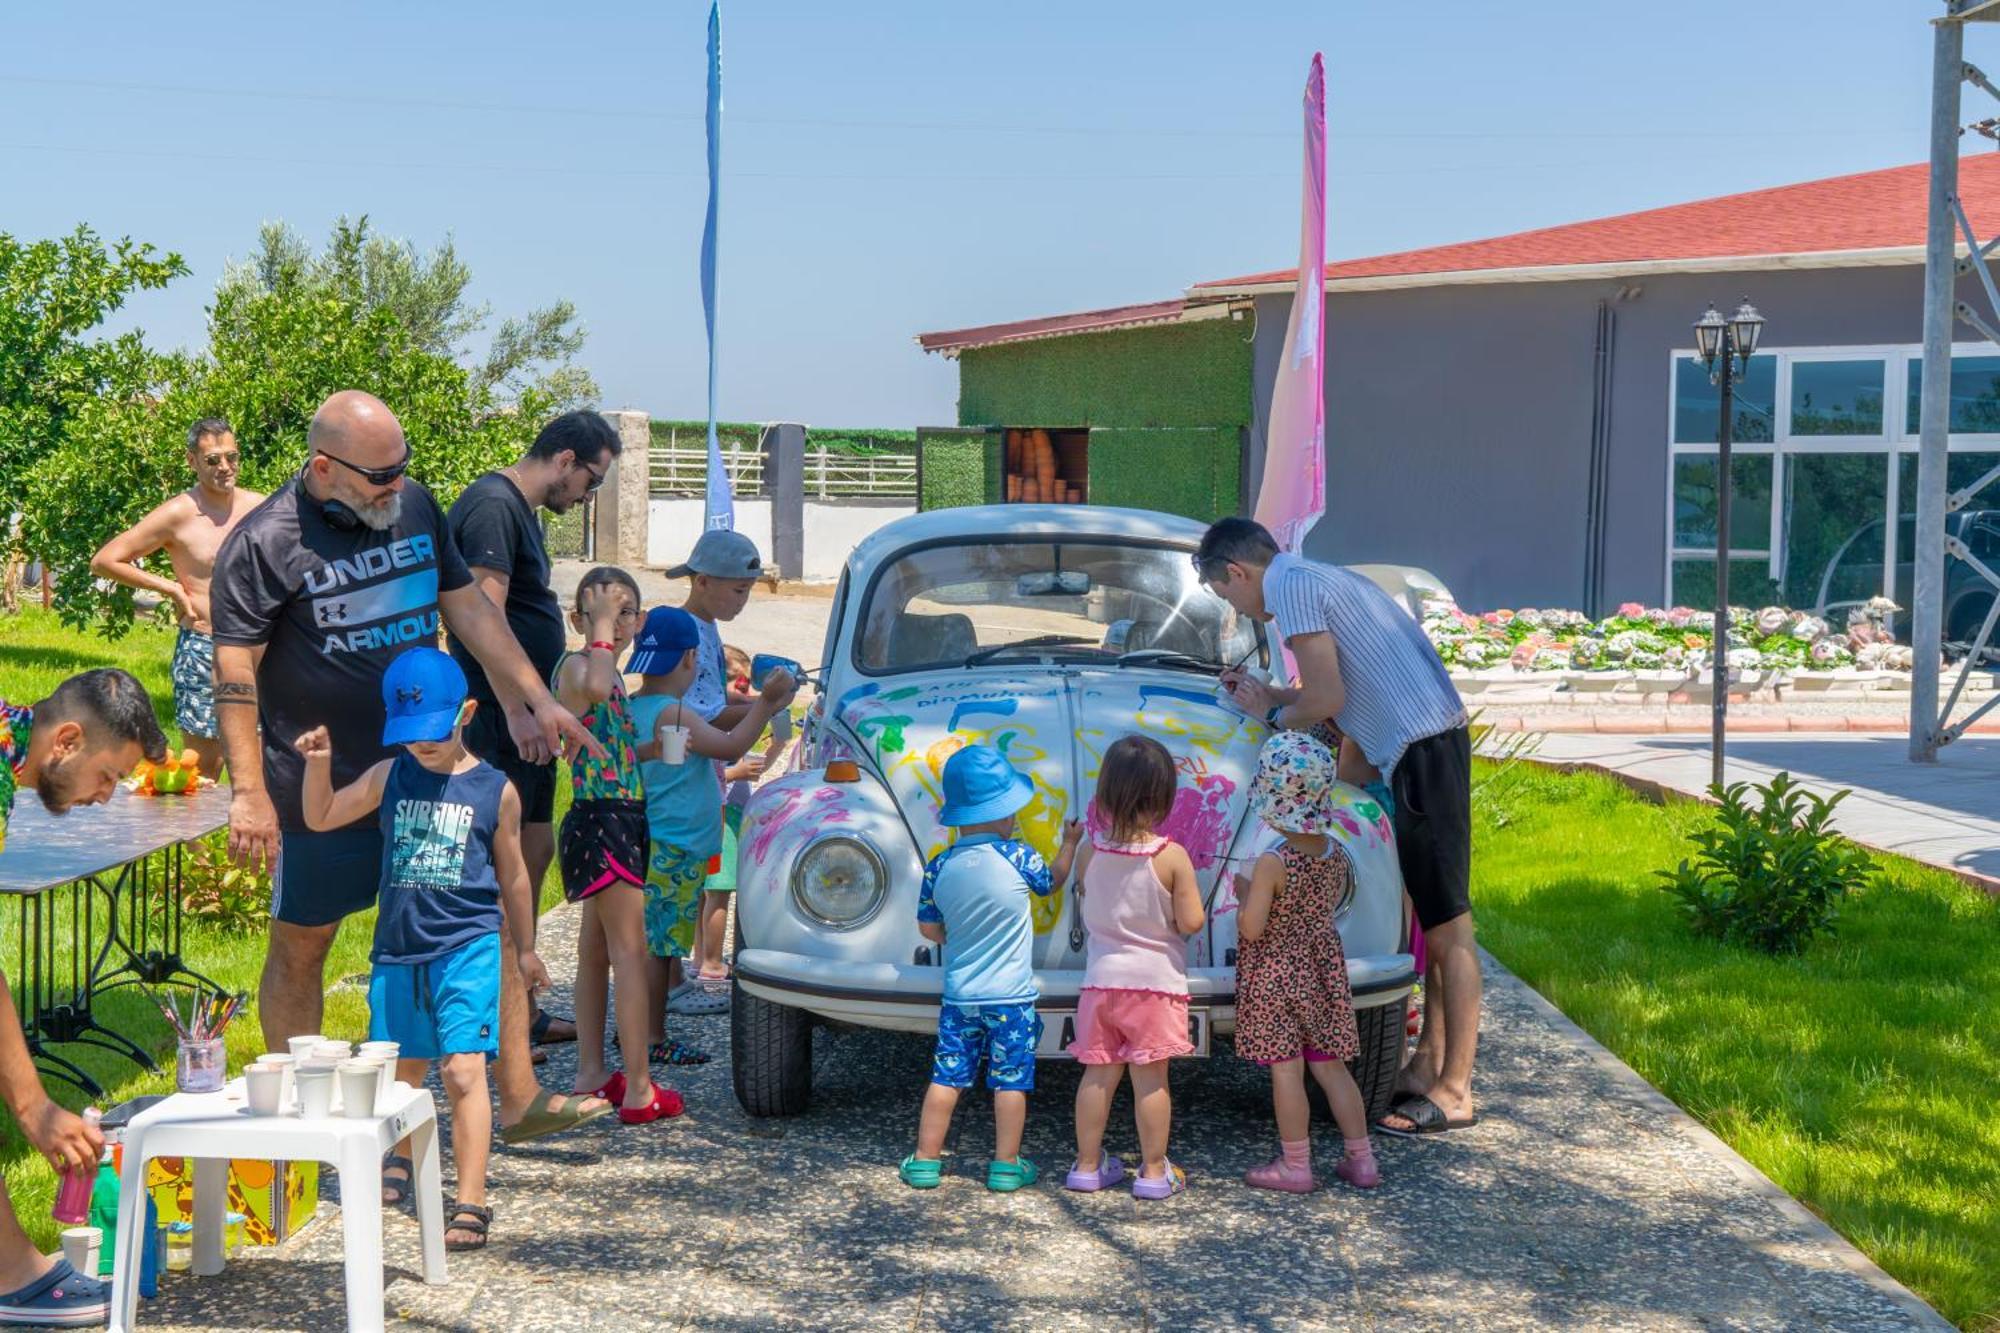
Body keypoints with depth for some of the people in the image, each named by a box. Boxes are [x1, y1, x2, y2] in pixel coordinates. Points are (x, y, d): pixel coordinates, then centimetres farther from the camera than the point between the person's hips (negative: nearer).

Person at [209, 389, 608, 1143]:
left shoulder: (415, 508, 5)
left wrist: (535, 700, 11)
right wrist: (249, 793, -19)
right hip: (324, 789, -5)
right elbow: (235, 674, -13)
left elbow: (469, 609, 14)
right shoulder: (264, 544, -12)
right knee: (300, 948, 7)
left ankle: (519, 1098, 14)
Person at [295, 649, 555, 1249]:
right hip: (398, 949, 4)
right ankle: (400, 1160, 44)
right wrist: (319, 764, -7)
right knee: (401, 1067, 17)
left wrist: (524, 948, 16)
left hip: (467, 949, -4)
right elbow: (321, 817, 12)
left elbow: (511, 873, 9)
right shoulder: (389, 778, 5)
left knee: (462, 1069, -14)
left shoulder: (495, 790, -1)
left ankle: (470, 1202, -13)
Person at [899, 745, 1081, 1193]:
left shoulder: (939, 867, -5)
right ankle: (1006, 1165, 12)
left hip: (958, 996, 3)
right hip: (1012, 996, -3)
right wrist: (1070, 843, 24)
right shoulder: (1018, 857, -13)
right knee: (1011, 1081, 7)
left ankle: (925, 1160, 14)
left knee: (946, 1076, 10)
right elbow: (1052, 882, 8)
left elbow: (929, 928, 5)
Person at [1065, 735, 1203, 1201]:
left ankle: (1087, 1164, 20)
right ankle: (1154, 1171, 12)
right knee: (1150, 1078, 4)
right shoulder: (1172, 856, -15)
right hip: (1155, 979, -3)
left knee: (1098, 1073, 11)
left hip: (1102, 976, 3)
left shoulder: (1090, 852, -5)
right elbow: (1191, 922, -14)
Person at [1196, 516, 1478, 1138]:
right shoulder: (1318, 577, 21)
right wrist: (1270, 695, 23)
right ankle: (1429, 1065, 22)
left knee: (1448, 925, -6)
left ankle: (1454, 1092, -3)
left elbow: (1328, 698, -15)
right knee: (1434, 919, 14)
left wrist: (1276, 717, 3)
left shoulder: (1292, 587, -10)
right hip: (1432, 738, 11)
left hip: (1421, 749, -11)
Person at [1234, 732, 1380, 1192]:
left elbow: (1252, 928, -19)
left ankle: (1295, 1164, 9)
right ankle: (1361, 1158, 18)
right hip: (1324, 972, 6)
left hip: (1275, 977, -6)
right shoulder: (1336, 854, -2)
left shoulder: (1273, 864, -21)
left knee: (1286, 1071, 2)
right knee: (1331, 1067, 14)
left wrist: (1244, 899, -2)